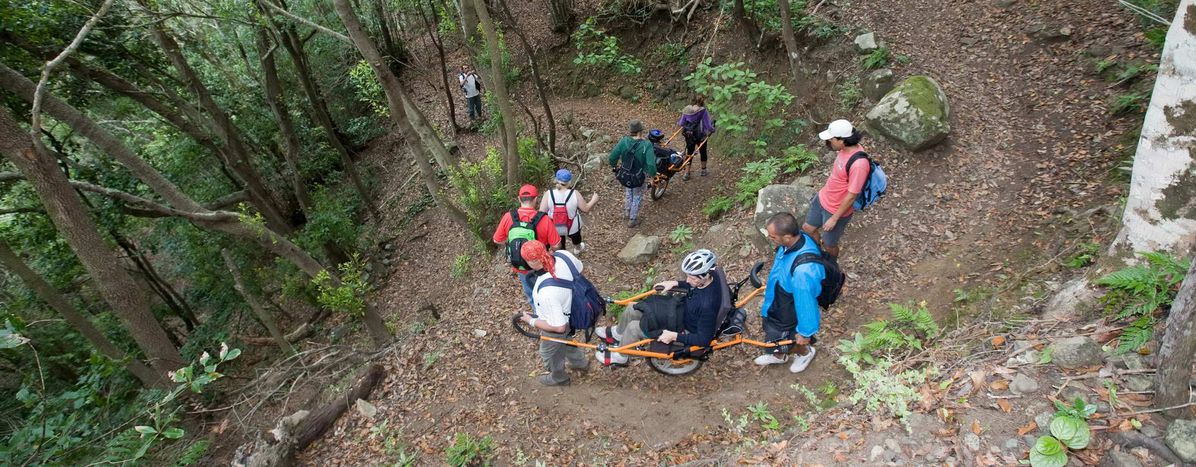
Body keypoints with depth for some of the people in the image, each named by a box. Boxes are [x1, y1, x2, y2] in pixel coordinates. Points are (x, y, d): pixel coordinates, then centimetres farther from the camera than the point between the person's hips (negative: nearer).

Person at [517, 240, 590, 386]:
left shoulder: (546, 293, -46)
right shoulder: (563, 254, -27)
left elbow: (558, 327, -34)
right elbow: (579, 269, -3)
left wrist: (532, 321, -20)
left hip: (556, 325, -6)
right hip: (569, 310, 6)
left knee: (550, 355, 29)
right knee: (565, 340, 38)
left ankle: (559, 378, 59)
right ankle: (580, 362, 65)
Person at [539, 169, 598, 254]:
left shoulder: (548, 194, -23)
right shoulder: (574, 194, -24)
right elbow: (586, 209, -13)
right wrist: (594, 200, 5)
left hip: (554, 228, -1)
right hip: (572, 228, 1)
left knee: (559, 248, 24)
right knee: (576, 237, 35)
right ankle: (578, 249, 66)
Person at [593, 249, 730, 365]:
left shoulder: (708, 304, -40)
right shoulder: (708, 273, -17)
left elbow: (704, 340, -29)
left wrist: (674, 336, -26)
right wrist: (675, 283, -4)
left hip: (685, 330, -8)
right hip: (682, 309, 8)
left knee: (634, 327, -8)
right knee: (633, 309, 8)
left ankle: (620, 356, 23)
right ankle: (618, 332, 42)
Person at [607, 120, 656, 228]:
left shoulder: (623, 141, -22)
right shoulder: (646, 145, -28)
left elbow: (612, 158, -20)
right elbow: (651, 165, -34)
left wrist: (614, 166, 3)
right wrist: (652, 174, -12)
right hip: (639, 178, -3)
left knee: (628, 193, 34)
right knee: (637, 198, 25)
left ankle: (626, 213, 54)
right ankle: (632, 220, 39)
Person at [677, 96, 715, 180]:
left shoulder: (686, 110, -6)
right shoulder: (703, 111, -18)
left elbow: (681, 123, 2)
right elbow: (707, 123, -16)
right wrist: (711, 130, 1)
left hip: (689, 135, 3)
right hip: (701, 136, -2)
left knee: (689, 153, 12)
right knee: (703, 152, 19)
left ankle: (687, 173, 8)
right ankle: (703, 170, 34)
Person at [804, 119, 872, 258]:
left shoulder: (858, 164, -36)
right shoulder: (847, 148, -9)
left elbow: (851, 196, -27)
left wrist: (834, 218, -18)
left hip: (837, 210, -8)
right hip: (822, 198, 8)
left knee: (829, 245, 14)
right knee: (807, 229, 24)